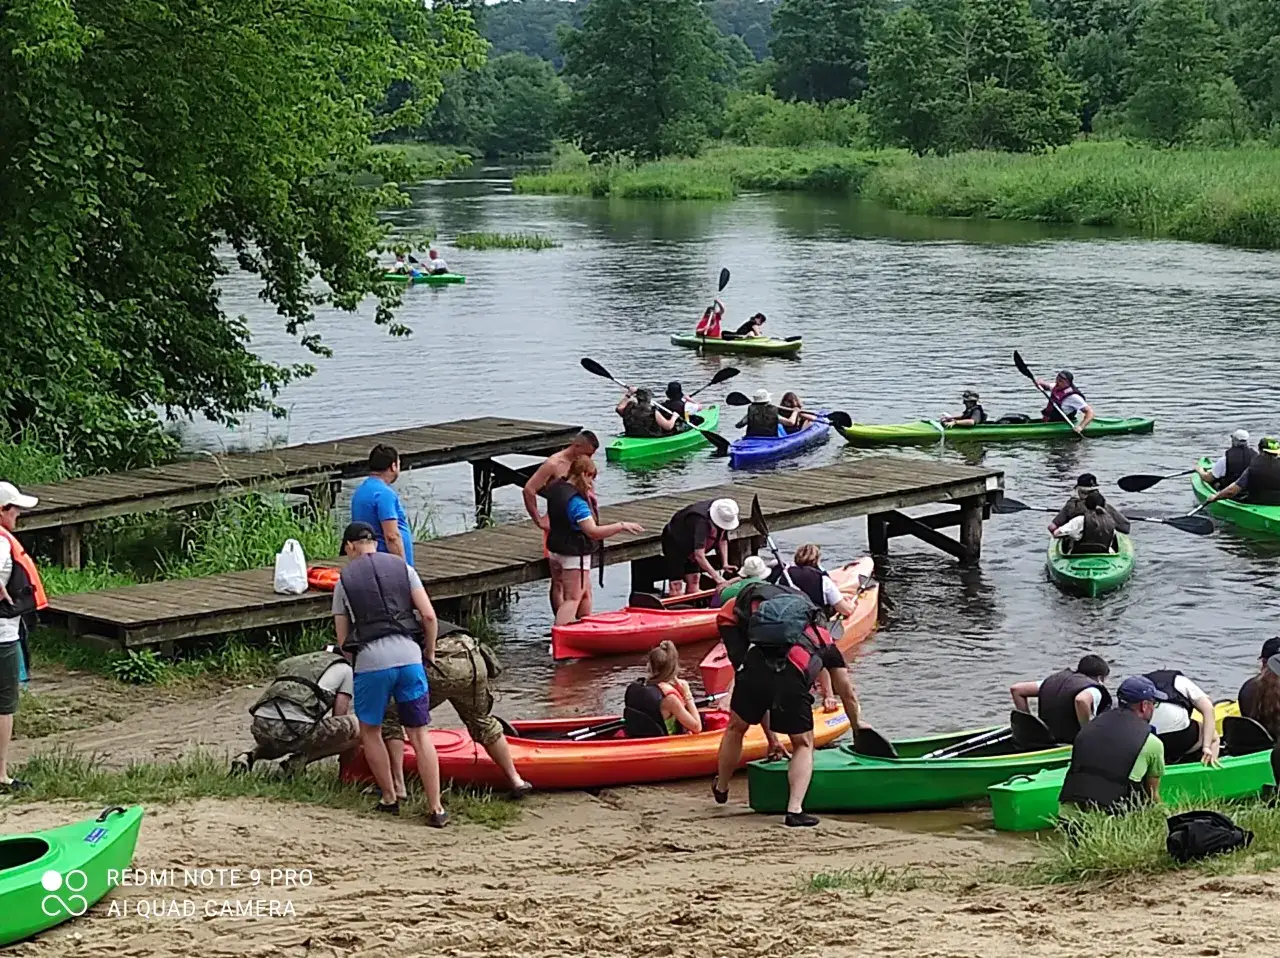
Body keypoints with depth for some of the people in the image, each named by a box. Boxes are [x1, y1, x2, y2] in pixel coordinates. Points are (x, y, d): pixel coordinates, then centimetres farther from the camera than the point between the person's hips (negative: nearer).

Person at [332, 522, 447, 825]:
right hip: (409, 655, 2)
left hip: (370, 662, -2)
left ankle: (389, 799, 22)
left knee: (370, 731, 20)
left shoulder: (344, 581, 9)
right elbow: (429, 615, 4)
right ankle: (436, 809, 3)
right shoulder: (402, 567, 12)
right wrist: (430, 652, 17)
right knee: (419, 734, 7)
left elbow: (342, 641, 9)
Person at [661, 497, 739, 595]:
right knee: (677, 588, -15)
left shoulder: (725, 518, -19)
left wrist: (725, 563, -12)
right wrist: (717, 577, -48)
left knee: (693, 588, 3)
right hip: (674, 542, -7)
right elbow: (699, 556, -46)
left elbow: (722, 539, 0)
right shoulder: (701, 521, -42)